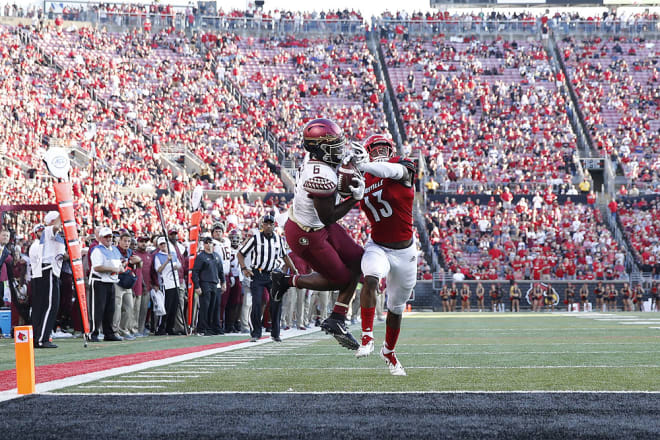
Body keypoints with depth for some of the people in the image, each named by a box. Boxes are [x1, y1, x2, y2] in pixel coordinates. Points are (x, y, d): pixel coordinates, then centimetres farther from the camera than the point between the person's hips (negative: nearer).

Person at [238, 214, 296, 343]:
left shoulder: (278, 239, 7)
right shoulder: (255, 238, -6)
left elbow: (284, 256, 23)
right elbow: (240, 253, 0)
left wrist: (294, 270, 19)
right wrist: (244, 268, -13)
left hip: (273, 274, 3)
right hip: (257, 275, -3)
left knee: (277, 303, -3)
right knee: (257, 303, -9)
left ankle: (275, 333, 7)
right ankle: (256, 333, 1)